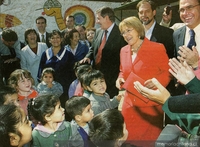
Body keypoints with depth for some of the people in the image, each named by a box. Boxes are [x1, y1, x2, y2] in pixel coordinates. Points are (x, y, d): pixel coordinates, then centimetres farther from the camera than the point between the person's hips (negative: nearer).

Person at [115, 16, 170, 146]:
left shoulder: (157, 48, -10)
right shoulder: (124, 51, 8)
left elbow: (167, 72, -5)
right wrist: (120, 79, 0)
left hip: (150, 105, -5)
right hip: (129, 105, 5)